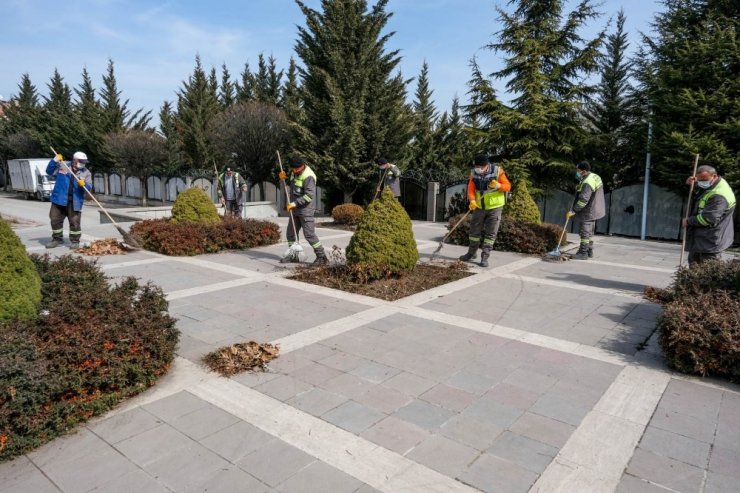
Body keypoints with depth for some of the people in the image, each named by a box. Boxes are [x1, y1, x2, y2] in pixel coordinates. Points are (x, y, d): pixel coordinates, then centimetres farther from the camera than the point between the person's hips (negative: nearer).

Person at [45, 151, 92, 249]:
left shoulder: (86, 173, 3)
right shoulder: (62, 166, 5)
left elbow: (89, 187, -2)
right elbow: (49, 171, 10)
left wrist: (84, 184, -25)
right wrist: (55, 161, -2)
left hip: (75, 202, -1)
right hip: (59, 199, 2)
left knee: (75, 222, -2)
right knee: (55, 220, 9)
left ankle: (75, 241, 11)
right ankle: (57, 239, 24)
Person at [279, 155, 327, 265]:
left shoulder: (308, 176, -21)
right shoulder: (295, 172, 6)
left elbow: (309, 196, -25)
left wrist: (295, 203, -25)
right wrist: (285, 177, 3)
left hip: (305, 209, -9)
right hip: (295, 208, 9)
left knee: (309, 234, -9)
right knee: (291, 232, 13)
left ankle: (321, 257, 0)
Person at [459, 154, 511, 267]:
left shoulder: (497, 171, -13)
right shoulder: (474, 173, -4)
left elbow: (508, 186, -10)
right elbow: (471, 189, -8)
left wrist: (499, 186, -31)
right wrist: (472, 200, -26)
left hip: (495, 207, -3)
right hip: (479, 207, 3)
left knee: (491, 233, -1)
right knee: (474, 230, 12)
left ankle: (485, 257, 6)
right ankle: (472, 253, 30)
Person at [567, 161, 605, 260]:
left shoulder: (587, 182, -25)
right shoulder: (594, 176, 9)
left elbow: (583, 200, -29)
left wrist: (573, 211, -25)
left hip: (589, 212, -11)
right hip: (593, 210, 11)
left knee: (585, 232, -4)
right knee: (589, 232, 18)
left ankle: (583, 253, 1)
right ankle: (589, 251, 27)